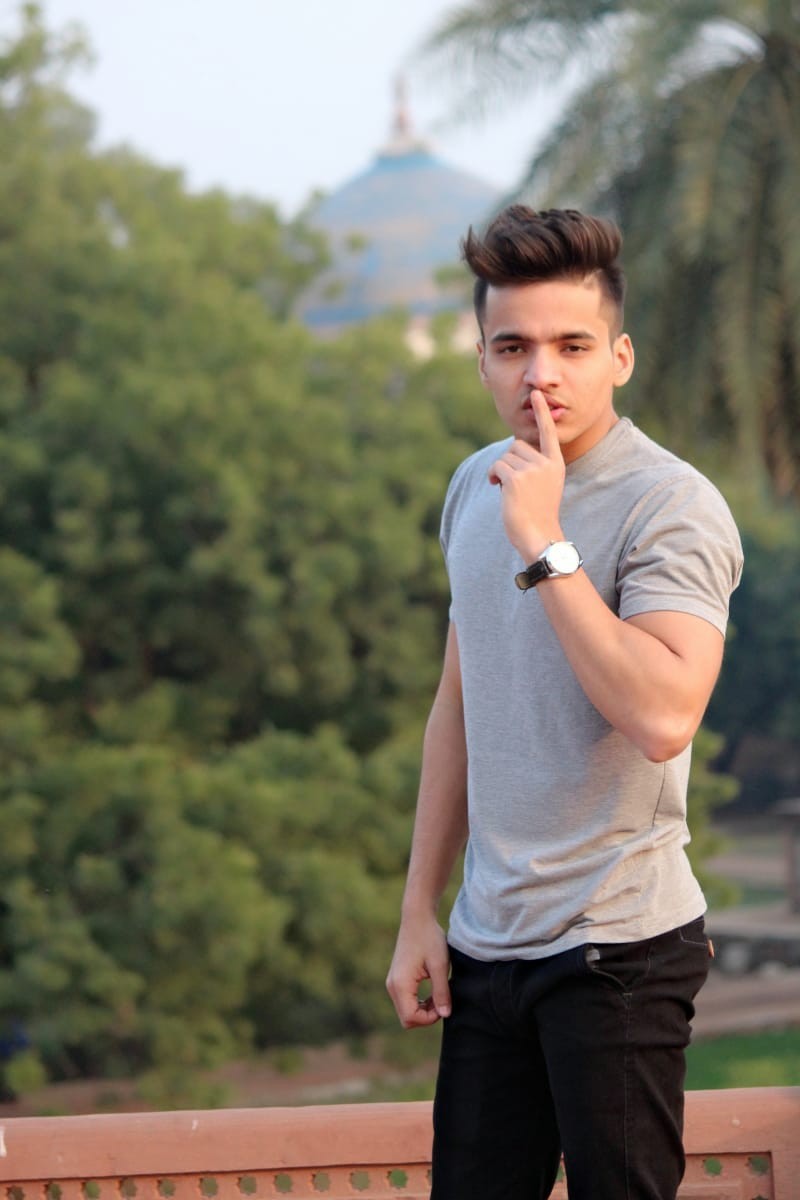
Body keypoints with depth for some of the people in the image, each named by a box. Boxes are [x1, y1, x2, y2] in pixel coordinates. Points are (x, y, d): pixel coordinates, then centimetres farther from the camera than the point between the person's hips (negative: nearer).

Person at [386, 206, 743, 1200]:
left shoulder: (672, 505, -14)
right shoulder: (476, 486, 9)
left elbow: (662, 717, -29)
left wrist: (543, 547, -25)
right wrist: (419, 912, 15)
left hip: (619, 945, -7)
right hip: (486, 941, 7)